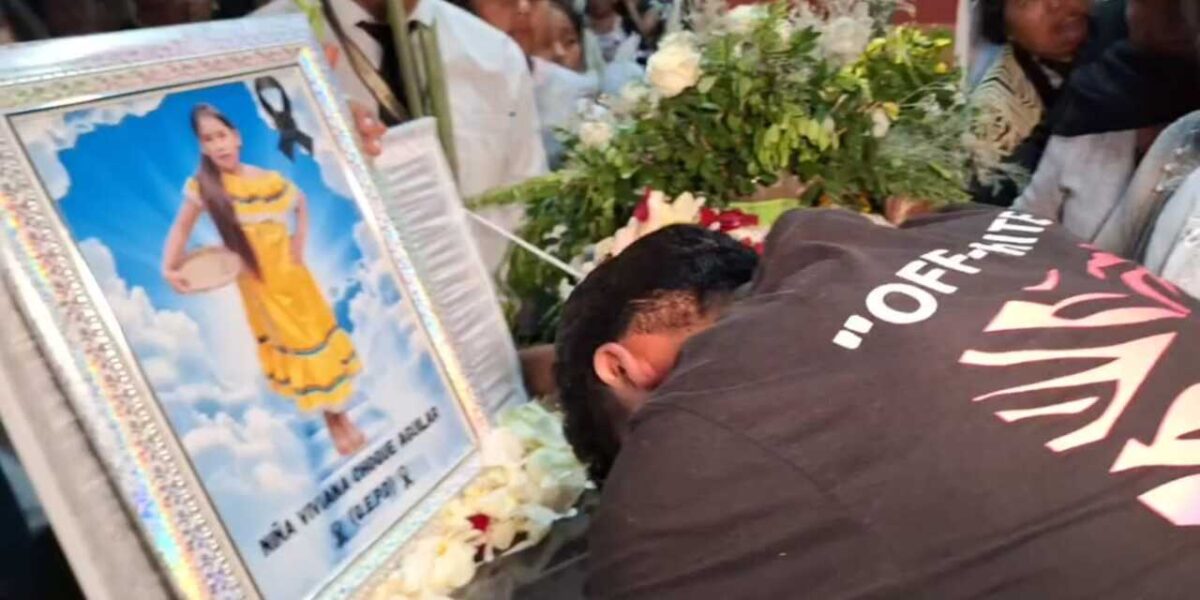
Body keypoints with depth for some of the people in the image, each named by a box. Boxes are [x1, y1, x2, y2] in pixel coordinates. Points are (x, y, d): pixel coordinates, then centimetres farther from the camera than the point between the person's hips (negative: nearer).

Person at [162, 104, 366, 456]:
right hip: (258, 284, -1)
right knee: (291, 346, 10)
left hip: (290, 274, 1)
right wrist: (169, 267, -17)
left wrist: (300, 241, -1)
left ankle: (340, 412, 33)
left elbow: (301, 204, 10)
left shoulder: (271, 181, -10)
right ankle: (332, 419, 26)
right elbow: (182, 227, -4)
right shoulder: (202, 187, -14)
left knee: (318, 335, 12)